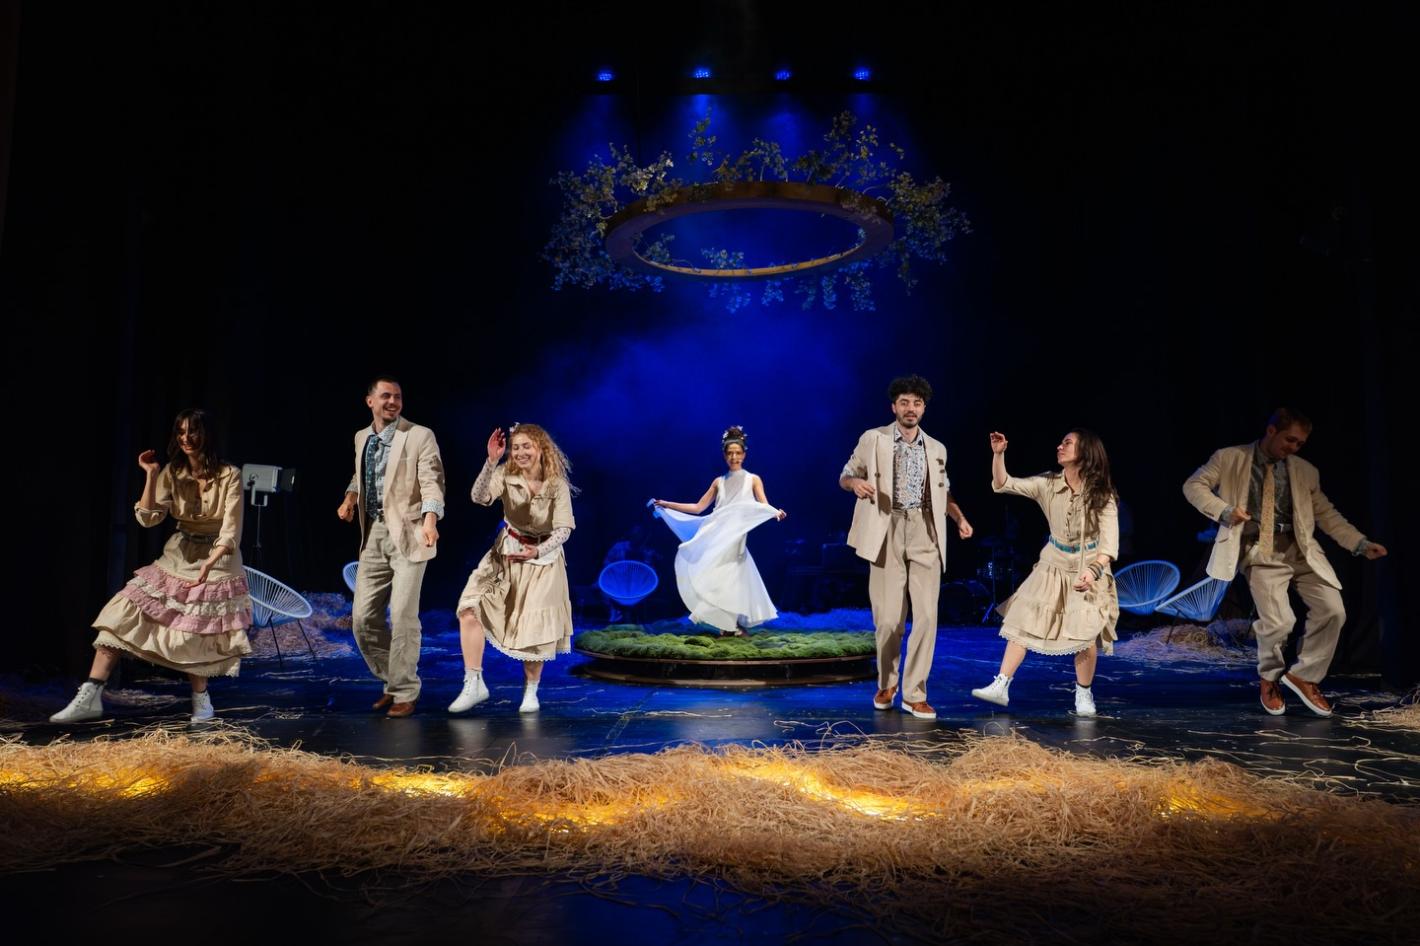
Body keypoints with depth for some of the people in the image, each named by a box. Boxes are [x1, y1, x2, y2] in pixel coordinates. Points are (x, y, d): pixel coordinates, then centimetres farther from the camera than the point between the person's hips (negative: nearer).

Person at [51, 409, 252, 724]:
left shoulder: (229, 475, -15)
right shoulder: (173, 472, -2)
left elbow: (231, 531, -17)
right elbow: (148, 519, -9)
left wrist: (208, 565, -30)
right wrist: (150, 476, -17)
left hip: (217, 560, -4)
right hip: (177, 557, 4)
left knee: (195, 633, -2)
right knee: (125, 613, -7)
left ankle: (201, 699, 21)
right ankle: (90, 697, -4)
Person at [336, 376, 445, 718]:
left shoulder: (420, 436, -6)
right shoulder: (361, 437, 12)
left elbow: (431, 482, -15)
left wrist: (430, 519, -33)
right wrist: (350, 497, 6)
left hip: (407, 534, -6)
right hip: (373, 535, 6)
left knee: (403, 618, -6)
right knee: (363, 618, 7)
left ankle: (405, 693, 11)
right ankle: (393, 682, 27)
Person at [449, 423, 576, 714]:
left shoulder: (557, 484, -14)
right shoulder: (505, 474, -11)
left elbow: (564, 530, -14)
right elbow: (480, 497, -29)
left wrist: (538, 551, -30)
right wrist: (491, 460, -39)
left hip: (544, 558, -1)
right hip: (506, 554, 2)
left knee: (535, 627, 4)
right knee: (470, 609, -15)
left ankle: (530, 692, 26)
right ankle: (474, 684, -3)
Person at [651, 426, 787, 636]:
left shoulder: (753, 480, 7)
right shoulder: (719, 482, 16)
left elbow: (764, 506, -6)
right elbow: (698, 508, 16)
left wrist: (775, 512, -30)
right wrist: (666, 504, 14)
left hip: (735, 537, -3)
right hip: (716, 536, 3)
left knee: (735, 578, -10)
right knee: (719, 578, -2)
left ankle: (738, 624, -1)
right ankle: (726, 624, 4)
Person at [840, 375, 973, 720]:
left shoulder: (937, 449, 15)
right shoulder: (873, 439, 4)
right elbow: (845, 476, 7)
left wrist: (960, 518, 7)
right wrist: (855, 482, -17)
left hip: (925, 536, 3)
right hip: (887, 534, -3)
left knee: (926, 616, -5)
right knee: (888, 618, -1)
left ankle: (914, 694, 6)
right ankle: (886, 684, 22)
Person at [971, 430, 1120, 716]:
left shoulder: (1102, 494, -12)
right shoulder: (1048, 484, -5)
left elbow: (1110, 539, -20)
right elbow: (1003, 484, -9)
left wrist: (1094, 570, -36)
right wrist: (998, 454, -24)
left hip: (1088, 569, -3)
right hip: (1053, 567, 3)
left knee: (1086, 636, -6)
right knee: (1023, 624, -2)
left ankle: (1084, 694, 17)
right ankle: (1001, 686, 2)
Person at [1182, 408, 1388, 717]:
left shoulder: (1305, 471, 13)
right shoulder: (1230, 459, 3)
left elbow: (1327, 514, 15)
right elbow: (1193, 485, 2)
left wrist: (1361, 544, 3)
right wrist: (1225, 511, -12)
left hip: (1301, 549, 5)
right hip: (1261, 551, -5)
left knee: (1333, 610, -11)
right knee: (1279, 621, -18)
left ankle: (1303, 675, 11)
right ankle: (1270, 678, 13)